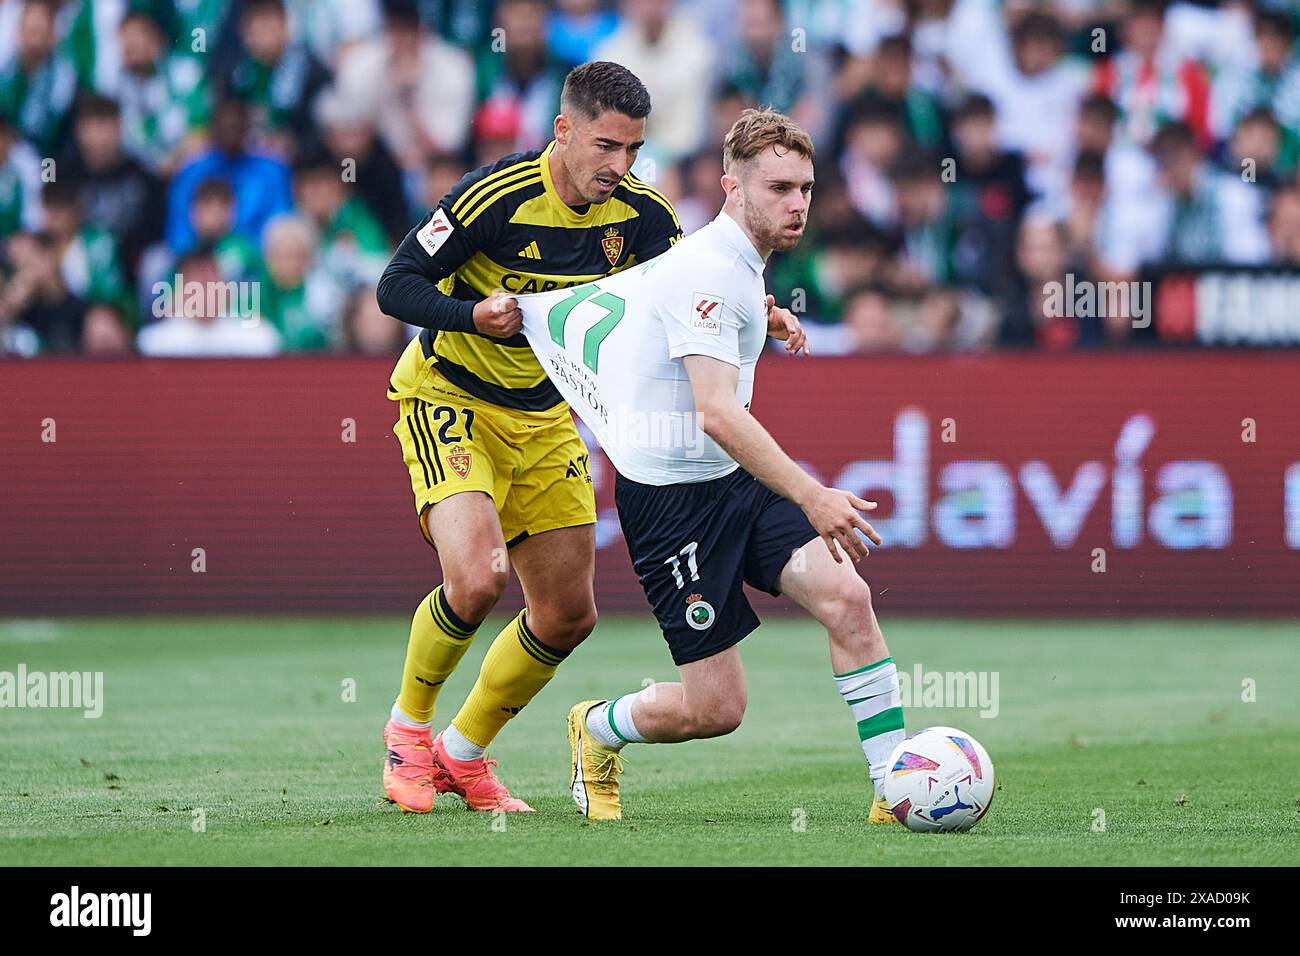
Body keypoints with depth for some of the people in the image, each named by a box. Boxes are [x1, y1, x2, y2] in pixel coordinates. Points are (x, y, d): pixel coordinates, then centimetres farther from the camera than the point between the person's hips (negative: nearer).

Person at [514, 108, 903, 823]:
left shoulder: (738, 266, 10)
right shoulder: (709, 274, -20)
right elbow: (717, 414, -31)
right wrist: (810, 495, -36)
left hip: (737, 482, 9)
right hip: (672, 497, -9)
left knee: (846, 599, -15)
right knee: (716, 708, -6)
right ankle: (598, 730, 25)